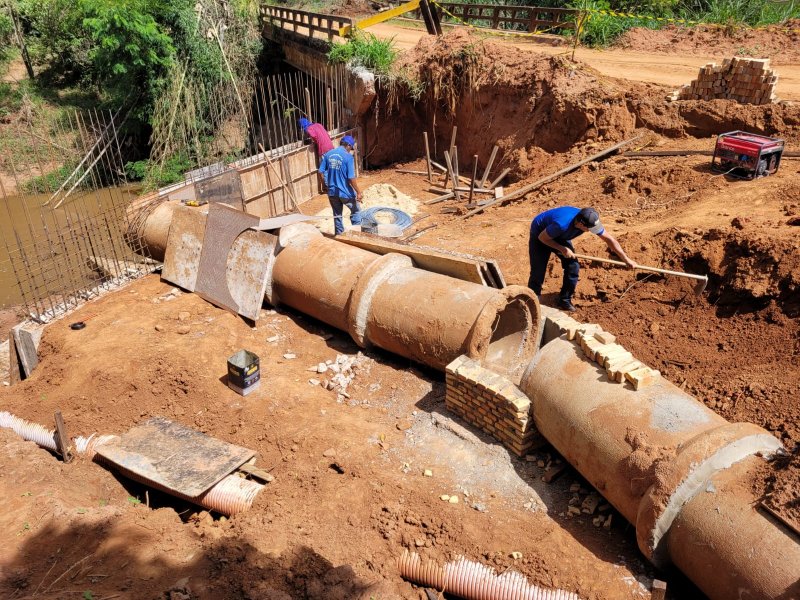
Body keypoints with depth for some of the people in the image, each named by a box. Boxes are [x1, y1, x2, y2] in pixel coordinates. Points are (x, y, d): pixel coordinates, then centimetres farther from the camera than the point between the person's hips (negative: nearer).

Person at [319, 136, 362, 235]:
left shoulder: (328, 154, 1)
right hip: (345, 192, -5)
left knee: (337, 215, 20)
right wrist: (358, 192, -11)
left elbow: (321, 171, 5)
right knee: (355, 211, 17)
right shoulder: (348, 157, -15)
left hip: (332, 192, 5)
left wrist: (328, 184, 16)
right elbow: (351, 177, -19)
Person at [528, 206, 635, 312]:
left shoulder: (589, 221, -24)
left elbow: (609, 239, -13)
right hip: (540, 235, -6)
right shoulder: (562, 224, -43)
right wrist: (562, 249, -28)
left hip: (560, 236, 6)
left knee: (573, 266, -4)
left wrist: (626, 259, -9)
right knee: (538, 272, -10)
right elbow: (542, 237, -27)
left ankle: (565, 300, 10)